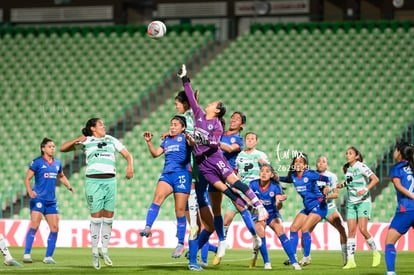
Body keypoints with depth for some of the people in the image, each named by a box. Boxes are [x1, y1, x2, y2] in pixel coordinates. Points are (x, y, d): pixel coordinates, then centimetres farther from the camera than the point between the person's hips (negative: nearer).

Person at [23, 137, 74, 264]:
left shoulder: (57, 163, 12)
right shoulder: (37, 162, -4)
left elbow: (61, 176, 30)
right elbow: (27, 179, -5)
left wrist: (68, 186, 13)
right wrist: (30, 191, -22)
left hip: (51, 201, 6)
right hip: (38, 198, -6)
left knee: (55, 228, 1)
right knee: (34, 226, -16)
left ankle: (48, 256, 9)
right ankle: (26, 254, -12)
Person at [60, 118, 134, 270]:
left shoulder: (111, 140, 16)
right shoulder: (85, 141, 8)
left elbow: (127, 154, 15)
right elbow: (63, 148, 8)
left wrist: (130, 166, -5)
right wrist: (76, 140, -7)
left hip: (110, 181, 3)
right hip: (93, 181, -3)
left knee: (109, 217, 3)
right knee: (96, 216, -7)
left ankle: (104, 251, 13)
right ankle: (94, 253, 3)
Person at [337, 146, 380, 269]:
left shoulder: (361, 167, -10)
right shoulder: (347, 169, 10)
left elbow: (375, 179, -17)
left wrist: (365, 189, -29)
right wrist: (342, 185, 8)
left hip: (363, 202, -6)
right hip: (351, 203, 6)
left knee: (363, 229, -14)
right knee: (351, 231, -4)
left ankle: (375, 253, 8)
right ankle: (350, 261, -8)